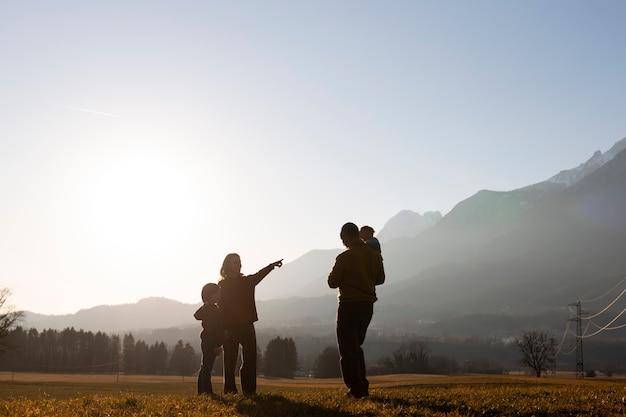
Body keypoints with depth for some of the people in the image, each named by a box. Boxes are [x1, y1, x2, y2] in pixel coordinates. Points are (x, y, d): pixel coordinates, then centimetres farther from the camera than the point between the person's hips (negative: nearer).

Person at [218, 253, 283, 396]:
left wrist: (271, 266, -17)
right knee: (230, 359, -1)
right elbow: (221, 307, -5)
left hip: (247, 325, 4)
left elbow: (259, 275, -1)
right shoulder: (223, 284, 0)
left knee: (250, 357, 0)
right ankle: (230, 390, 4)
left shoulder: (246, 281, 14)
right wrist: (223, 328, -14)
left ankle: (249, 389, 3)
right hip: (230, 326, -4)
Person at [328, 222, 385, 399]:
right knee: (356, 346, 20)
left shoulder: (344, 257, -14)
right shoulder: (374, 255, 3)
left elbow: (332, 282, -8)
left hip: (349, 305, -6)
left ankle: (356, 389, -1)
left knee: (347, 348, 2)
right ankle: (362, 386, 19)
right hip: (368, 304, 6)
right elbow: (380, 279, 12)